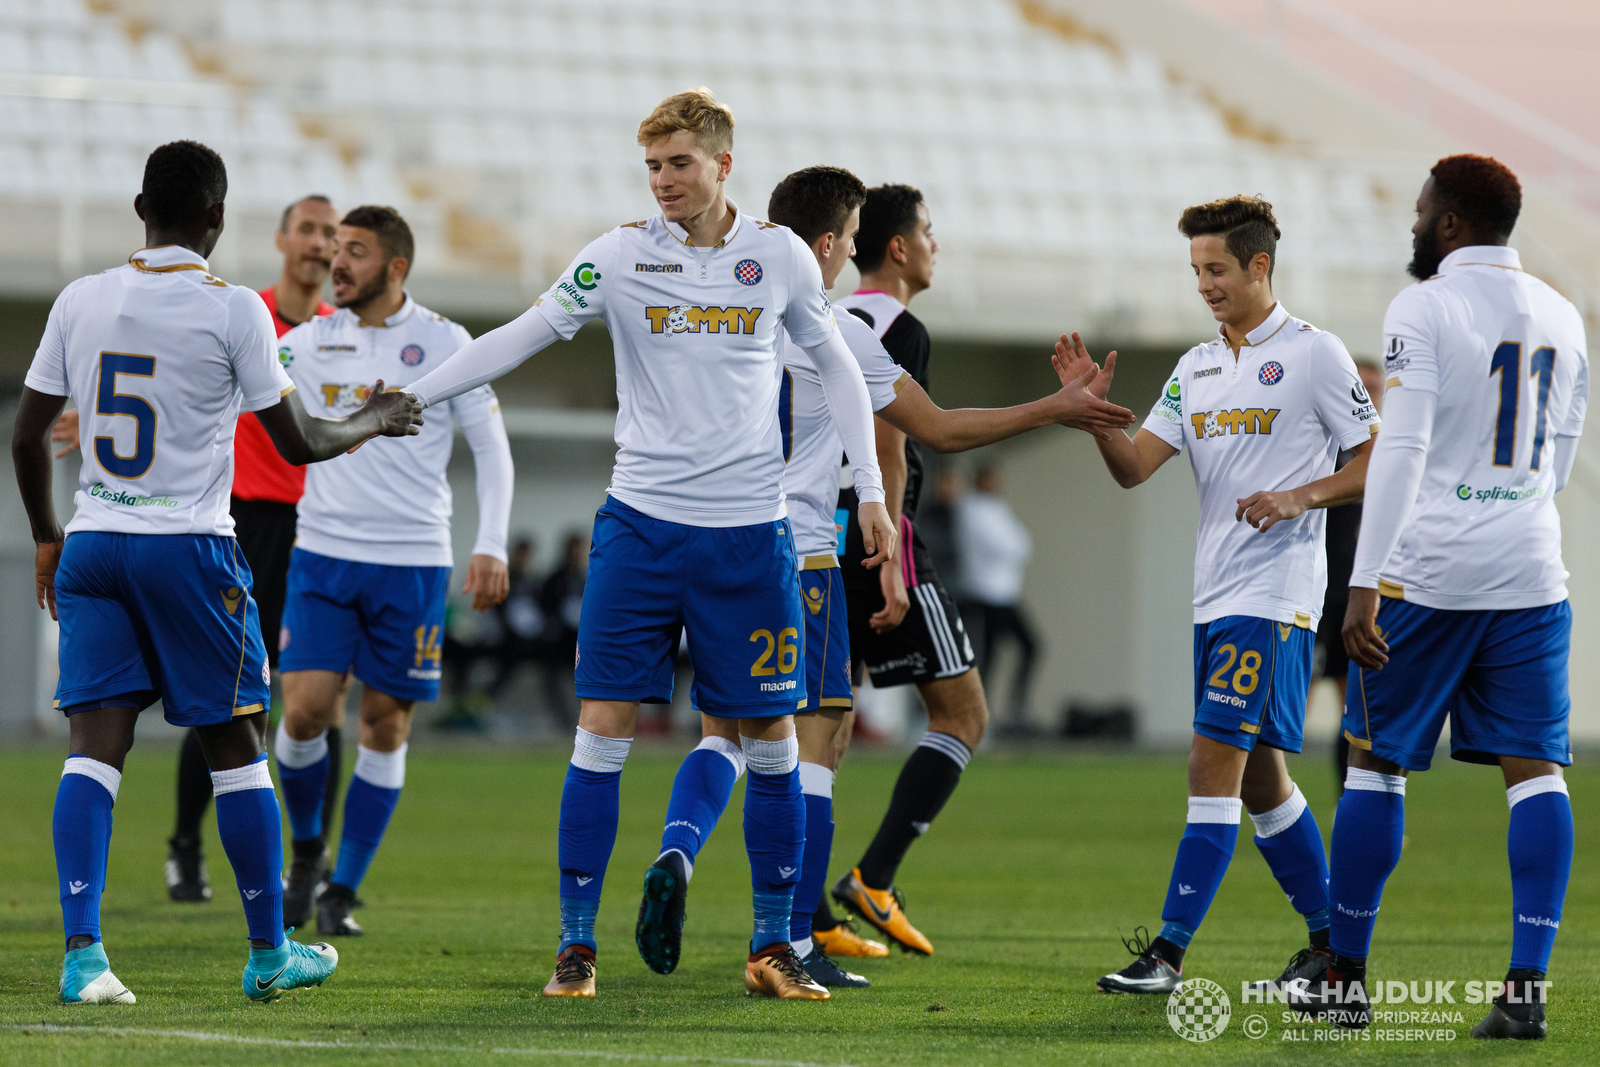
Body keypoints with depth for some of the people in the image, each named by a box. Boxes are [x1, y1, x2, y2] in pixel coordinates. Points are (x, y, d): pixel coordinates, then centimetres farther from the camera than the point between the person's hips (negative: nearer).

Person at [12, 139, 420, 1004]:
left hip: (91, 544, 3)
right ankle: (270, 954, 17)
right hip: (190, 545, -3)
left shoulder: (81, 301, 5)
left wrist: (47, 537, 25)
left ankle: (81, 952, -16)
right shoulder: (233, 310, -7)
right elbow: (297, 443, -1)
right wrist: (373, 423, 18)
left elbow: (27, 434, 11)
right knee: (235, 747, 8)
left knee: (96, 745, -2)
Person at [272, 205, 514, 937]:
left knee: (386, 722, 1)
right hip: (322, 553, 1)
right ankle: (306, 854, 15)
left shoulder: (443, 344, -1)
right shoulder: (308, 343, 5)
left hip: (412, 561, -1)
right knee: (305, 708, -10)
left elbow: (492, 448, 3)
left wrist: (491, 546, -7)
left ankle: (342, 891, 11)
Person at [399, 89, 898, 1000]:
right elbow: (522, 337, -3)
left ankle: (774, 947, 15)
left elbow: (838, 367, 13)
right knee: (603, 728, -5)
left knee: (771, 737, 4)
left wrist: (872, 491, 8)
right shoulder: (623, 254, -1)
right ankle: (577, 944, 2)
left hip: (749, 530, 1)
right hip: (643, 520, -1)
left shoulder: (779, 256, 2)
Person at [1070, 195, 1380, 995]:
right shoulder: (1198, 367, 15)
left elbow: (1377, 462, -4)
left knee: (1215, 760, -14)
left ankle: (1168, 952, -16)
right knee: (1258, 776, 12)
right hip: (1216, 593, 8)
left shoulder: (1315, 354, -5)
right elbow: (1133, 468, 8)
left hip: (1276, 596, -8)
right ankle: (1330, 942, 24)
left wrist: (1301, 496, -18)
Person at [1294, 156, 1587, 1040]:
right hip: (1529, 573, 5)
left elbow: (1402, 449, -16)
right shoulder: (1562, 319, 12)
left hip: (1427, 571, -4)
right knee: (1535, 771, 1)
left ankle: (1345, 977, 13)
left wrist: (1367, 584, -19)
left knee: (1376, 764, 7)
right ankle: (1527, 986, -7)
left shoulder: (1424, 310, -8)